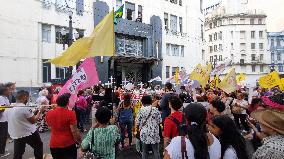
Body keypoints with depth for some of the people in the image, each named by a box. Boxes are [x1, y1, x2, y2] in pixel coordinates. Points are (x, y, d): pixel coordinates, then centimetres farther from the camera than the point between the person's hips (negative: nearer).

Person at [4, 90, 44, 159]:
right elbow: (33, 121, -12)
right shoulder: (26, 109, -21)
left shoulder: (7, 109, 1)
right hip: (30, 133, -6)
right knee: (38, 147, 18)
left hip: (15, 135, 6)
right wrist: (40, 111, 0)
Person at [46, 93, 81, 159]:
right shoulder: (70, 113, -19)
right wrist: (79, 140, -1)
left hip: (54, 145, 4)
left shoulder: (49, 113, -5)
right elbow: (74, 131, -18)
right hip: (68, 144, -4)